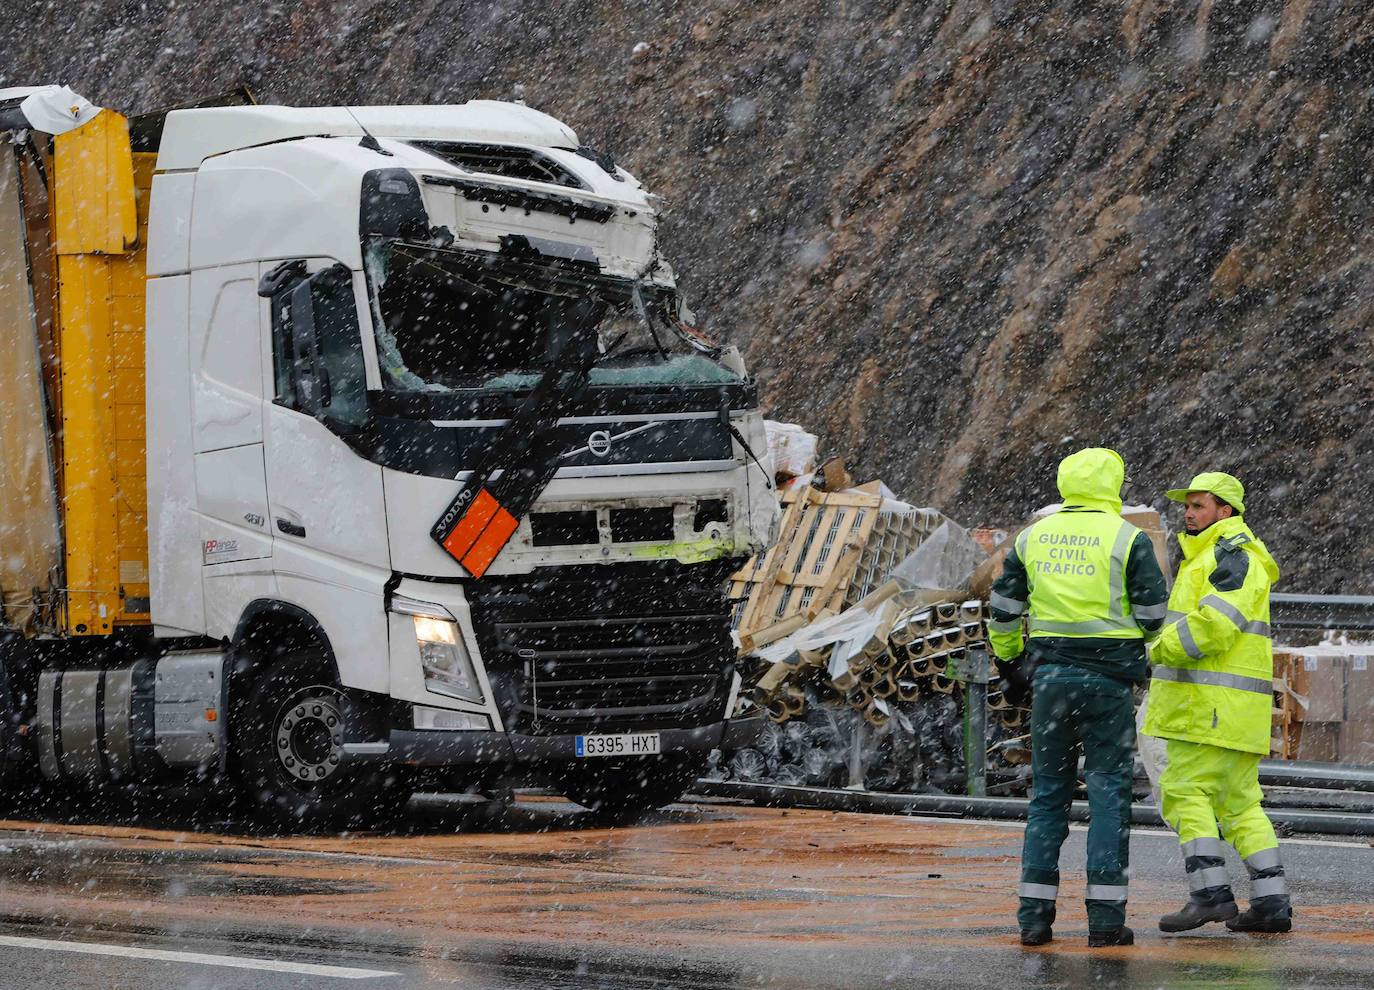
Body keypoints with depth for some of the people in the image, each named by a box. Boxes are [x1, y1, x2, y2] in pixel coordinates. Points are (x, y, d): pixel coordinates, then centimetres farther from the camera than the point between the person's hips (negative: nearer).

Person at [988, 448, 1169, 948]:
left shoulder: (1034, 537, 7)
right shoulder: (1128, 539, -6)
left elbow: (1004, 606, 14)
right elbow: (1154, 614, -4)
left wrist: (1007, 657, 31)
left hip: (1049, 675, 4)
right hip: (1108, 677, -4)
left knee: (1049, 793, 10)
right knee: (1109, 793, 1)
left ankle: (1035, 912, 5)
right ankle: (1105, 916, -4)